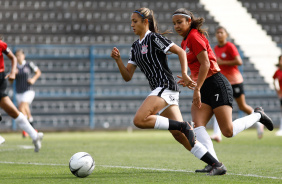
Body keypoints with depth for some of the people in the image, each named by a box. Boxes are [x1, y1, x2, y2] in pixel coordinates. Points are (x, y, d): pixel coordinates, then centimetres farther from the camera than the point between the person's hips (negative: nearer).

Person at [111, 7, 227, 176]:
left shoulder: (154, 38, -4)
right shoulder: (135, 47, 20)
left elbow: (181, 52, -8)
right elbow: (128, 77, 16)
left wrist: (184, 74, -19)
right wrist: (118, 60, 1)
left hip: (166, 86, -8)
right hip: (159, 90, 8)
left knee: (140, 120, -24)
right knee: (179, 135, -1)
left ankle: (184, 126, -15)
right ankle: (216, 165, -2)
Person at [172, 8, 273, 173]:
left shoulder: (194, 36, -11)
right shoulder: (185, 42, 18)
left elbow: (205, 64, -17)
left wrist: (197, 89, -18)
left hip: (217, 85, -9)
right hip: (205, 88, 9)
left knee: (228, 132, -11)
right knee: (197, 124, -13)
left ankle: (258, 115, 15)